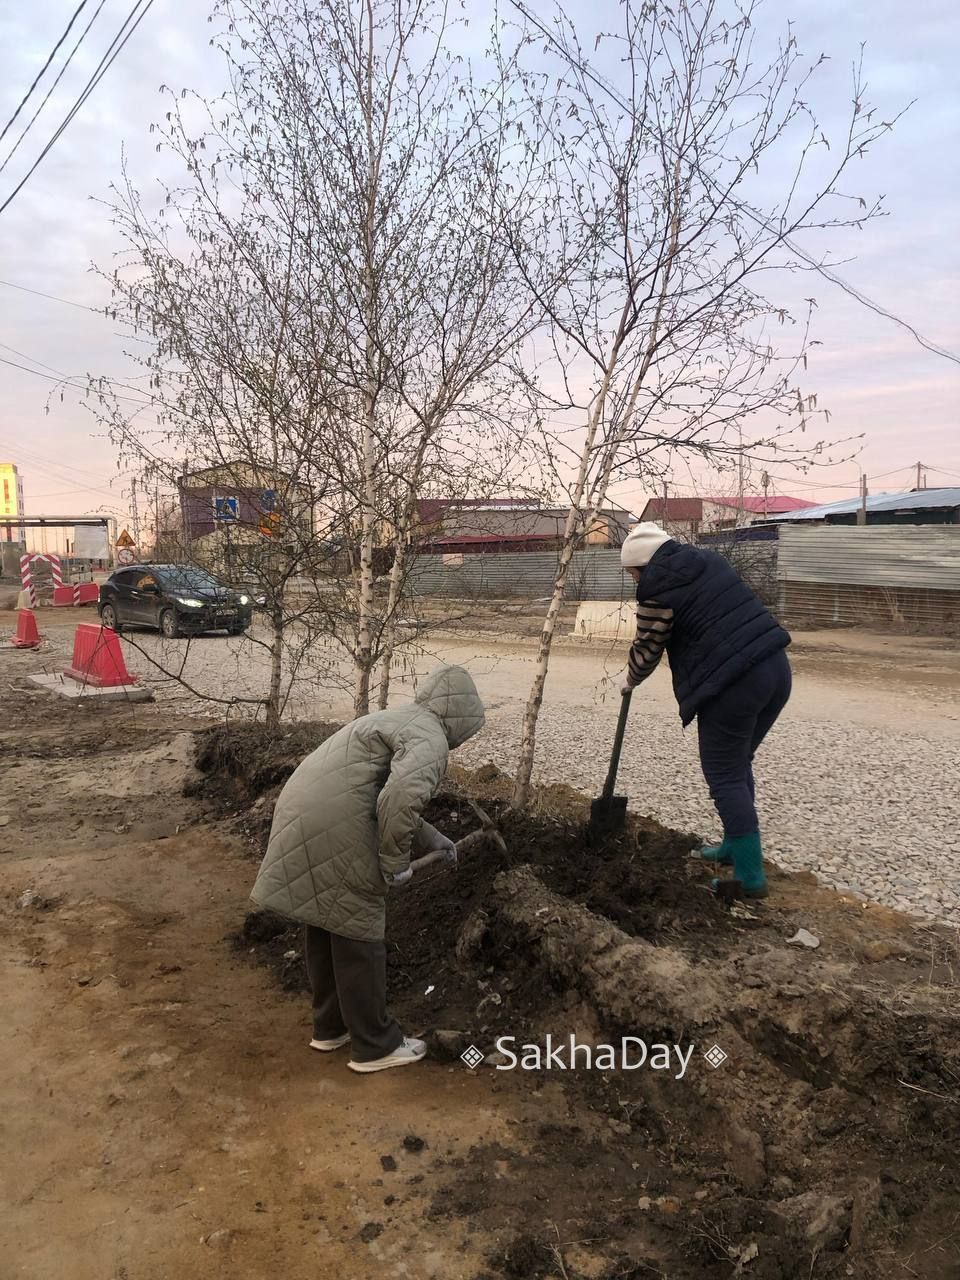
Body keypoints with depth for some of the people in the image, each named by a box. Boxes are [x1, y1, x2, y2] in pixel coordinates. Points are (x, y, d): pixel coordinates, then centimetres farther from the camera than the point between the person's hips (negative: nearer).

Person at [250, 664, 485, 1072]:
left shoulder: (399, 721, 22)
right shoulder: (430, 739, -10)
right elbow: (402, 797, -29)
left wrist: (431, 839, 33)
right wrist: (395, 861, -15)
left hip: (304, 818, 10)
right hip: (335, 832, -10)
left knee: (326, 930, 21)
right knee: (357, 936, 4)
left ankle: (330, 1027, 36)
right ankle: (374, 1045, 19)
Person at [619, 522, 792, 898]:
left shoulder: (658, 589, -7)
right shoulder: (708, 560, 15)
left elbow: (646, 649, 4)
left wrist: (630, 681, 24)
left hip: (734, 683, -8)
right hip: (776, 667, 9)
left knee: (725, 776, 4)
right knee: (739, 765, 22)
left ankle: (750, 877, 8)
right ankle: (735, 846, 36)